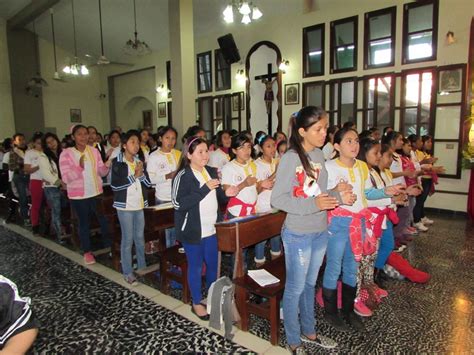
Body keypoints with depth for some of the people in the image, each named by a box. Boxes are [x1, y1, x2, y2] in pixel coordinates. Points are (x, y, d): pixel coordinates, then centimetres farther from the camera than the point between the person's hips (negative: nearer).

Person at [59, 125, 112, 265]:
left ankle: (109, 245, 28)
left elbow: (102, 172, 2)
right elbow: (66, 178, -16)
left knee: (104, 219, 10)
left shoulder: (94, 151, 0)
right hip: (78, 195, -3)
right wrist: (80, 167, -32)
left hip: (96, 192, 3)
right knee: (84, 223, 11)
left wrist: (107, 166, -20)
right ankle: (87, 251, 26)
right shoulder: (66, 154, -11)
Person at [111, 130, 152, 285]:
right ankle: (127, 272, 12)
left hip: (140, 205, 5)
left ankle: (142, 267, 30)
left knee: (140, 237, 16)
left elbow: (148, 183, 7)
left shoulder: (139, 162, 9)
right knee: (128, 239, 1)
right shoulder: (117, 162, -7)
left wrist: (141, 174, -12)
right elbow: (115, 185, -16)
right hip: (125, 206, -5)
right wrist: (134, 176, -18)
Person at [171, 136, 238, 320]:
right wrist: (205, 188, -26)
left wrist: (226, 193, -7)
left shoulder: (212, 172, 7)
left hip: (211, 229, 6)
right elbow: (178, 203, -25)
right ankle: (196, 303, 28)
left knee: (213, 264, 17)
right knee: (195, 266, 9)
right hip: (193, 230, -6)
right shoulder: (183, 176, -14)